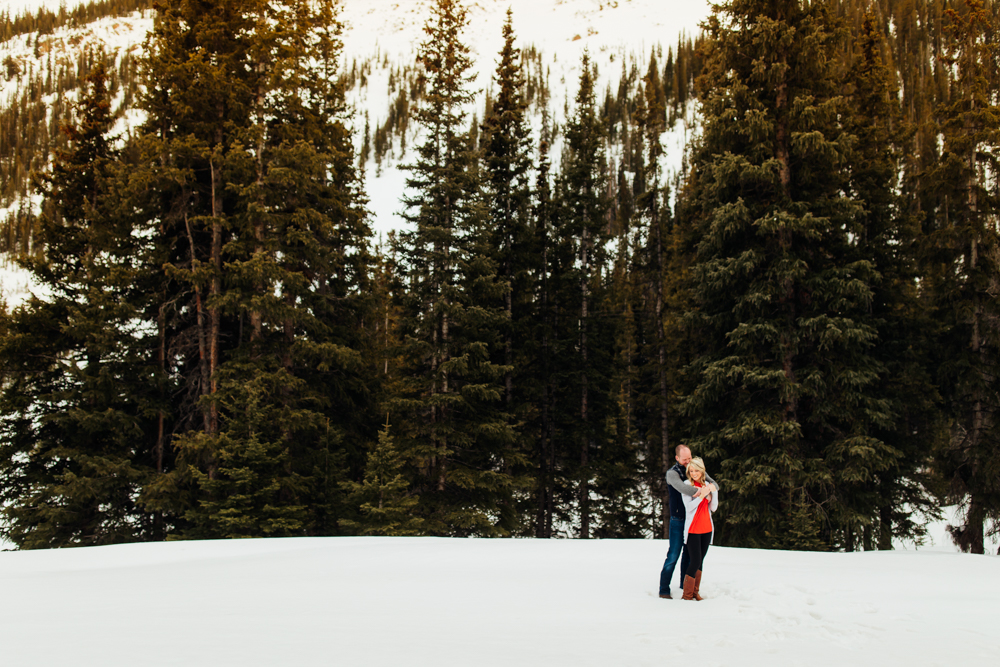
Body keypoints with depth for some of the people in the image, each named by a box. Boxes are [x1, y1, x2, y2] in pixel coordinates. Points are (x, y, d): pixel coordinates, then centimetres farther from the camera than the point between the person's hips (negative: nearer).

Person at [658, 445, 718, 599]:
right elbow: (682, 488, -28)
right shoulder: (672, 473, -9)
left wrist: (708, 488, -28)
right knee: (673, 556, -5)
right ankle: (664, 589, 1)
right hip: (678, 521, -5)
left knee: (689, 554, 14)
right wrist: (701, 492, -42)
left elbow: (715, 485, -4)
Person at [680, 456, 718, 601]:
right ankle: (687, 594, 1)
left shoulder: (706, 484, 7)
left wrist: (713, 492, -10)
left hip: (707, 529, 5)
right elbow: (689, 506, -16)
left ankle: (695, 592, 19)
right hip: (693, 529, -5)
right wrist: (702, 495, -25)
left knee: (700, 561, 9)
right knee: (695, 561, -9)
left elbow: (713, 508, 4)